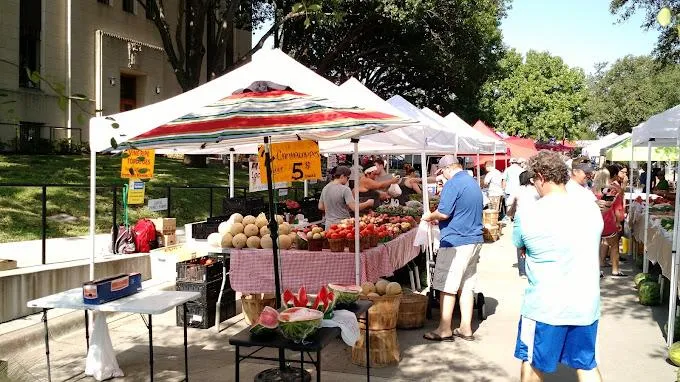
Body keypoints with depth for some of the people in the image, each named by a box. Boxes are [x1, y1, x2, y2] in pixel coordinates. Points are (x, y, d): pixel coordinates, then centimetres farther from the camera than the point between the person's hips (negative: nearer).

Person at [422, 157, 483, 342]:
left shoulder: (453, 184, -13)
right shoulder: (473, 182, 15)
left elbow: (444, 213, -20)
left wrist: (430, 216, 0)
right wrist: (437, 218, 23)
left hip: (455, 241, -9)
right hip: (475, 240, 9)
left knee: (447, 287, -1)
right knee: (467, 286, 12)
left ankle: (444, 330, 6)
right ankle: (466, 328, 17)